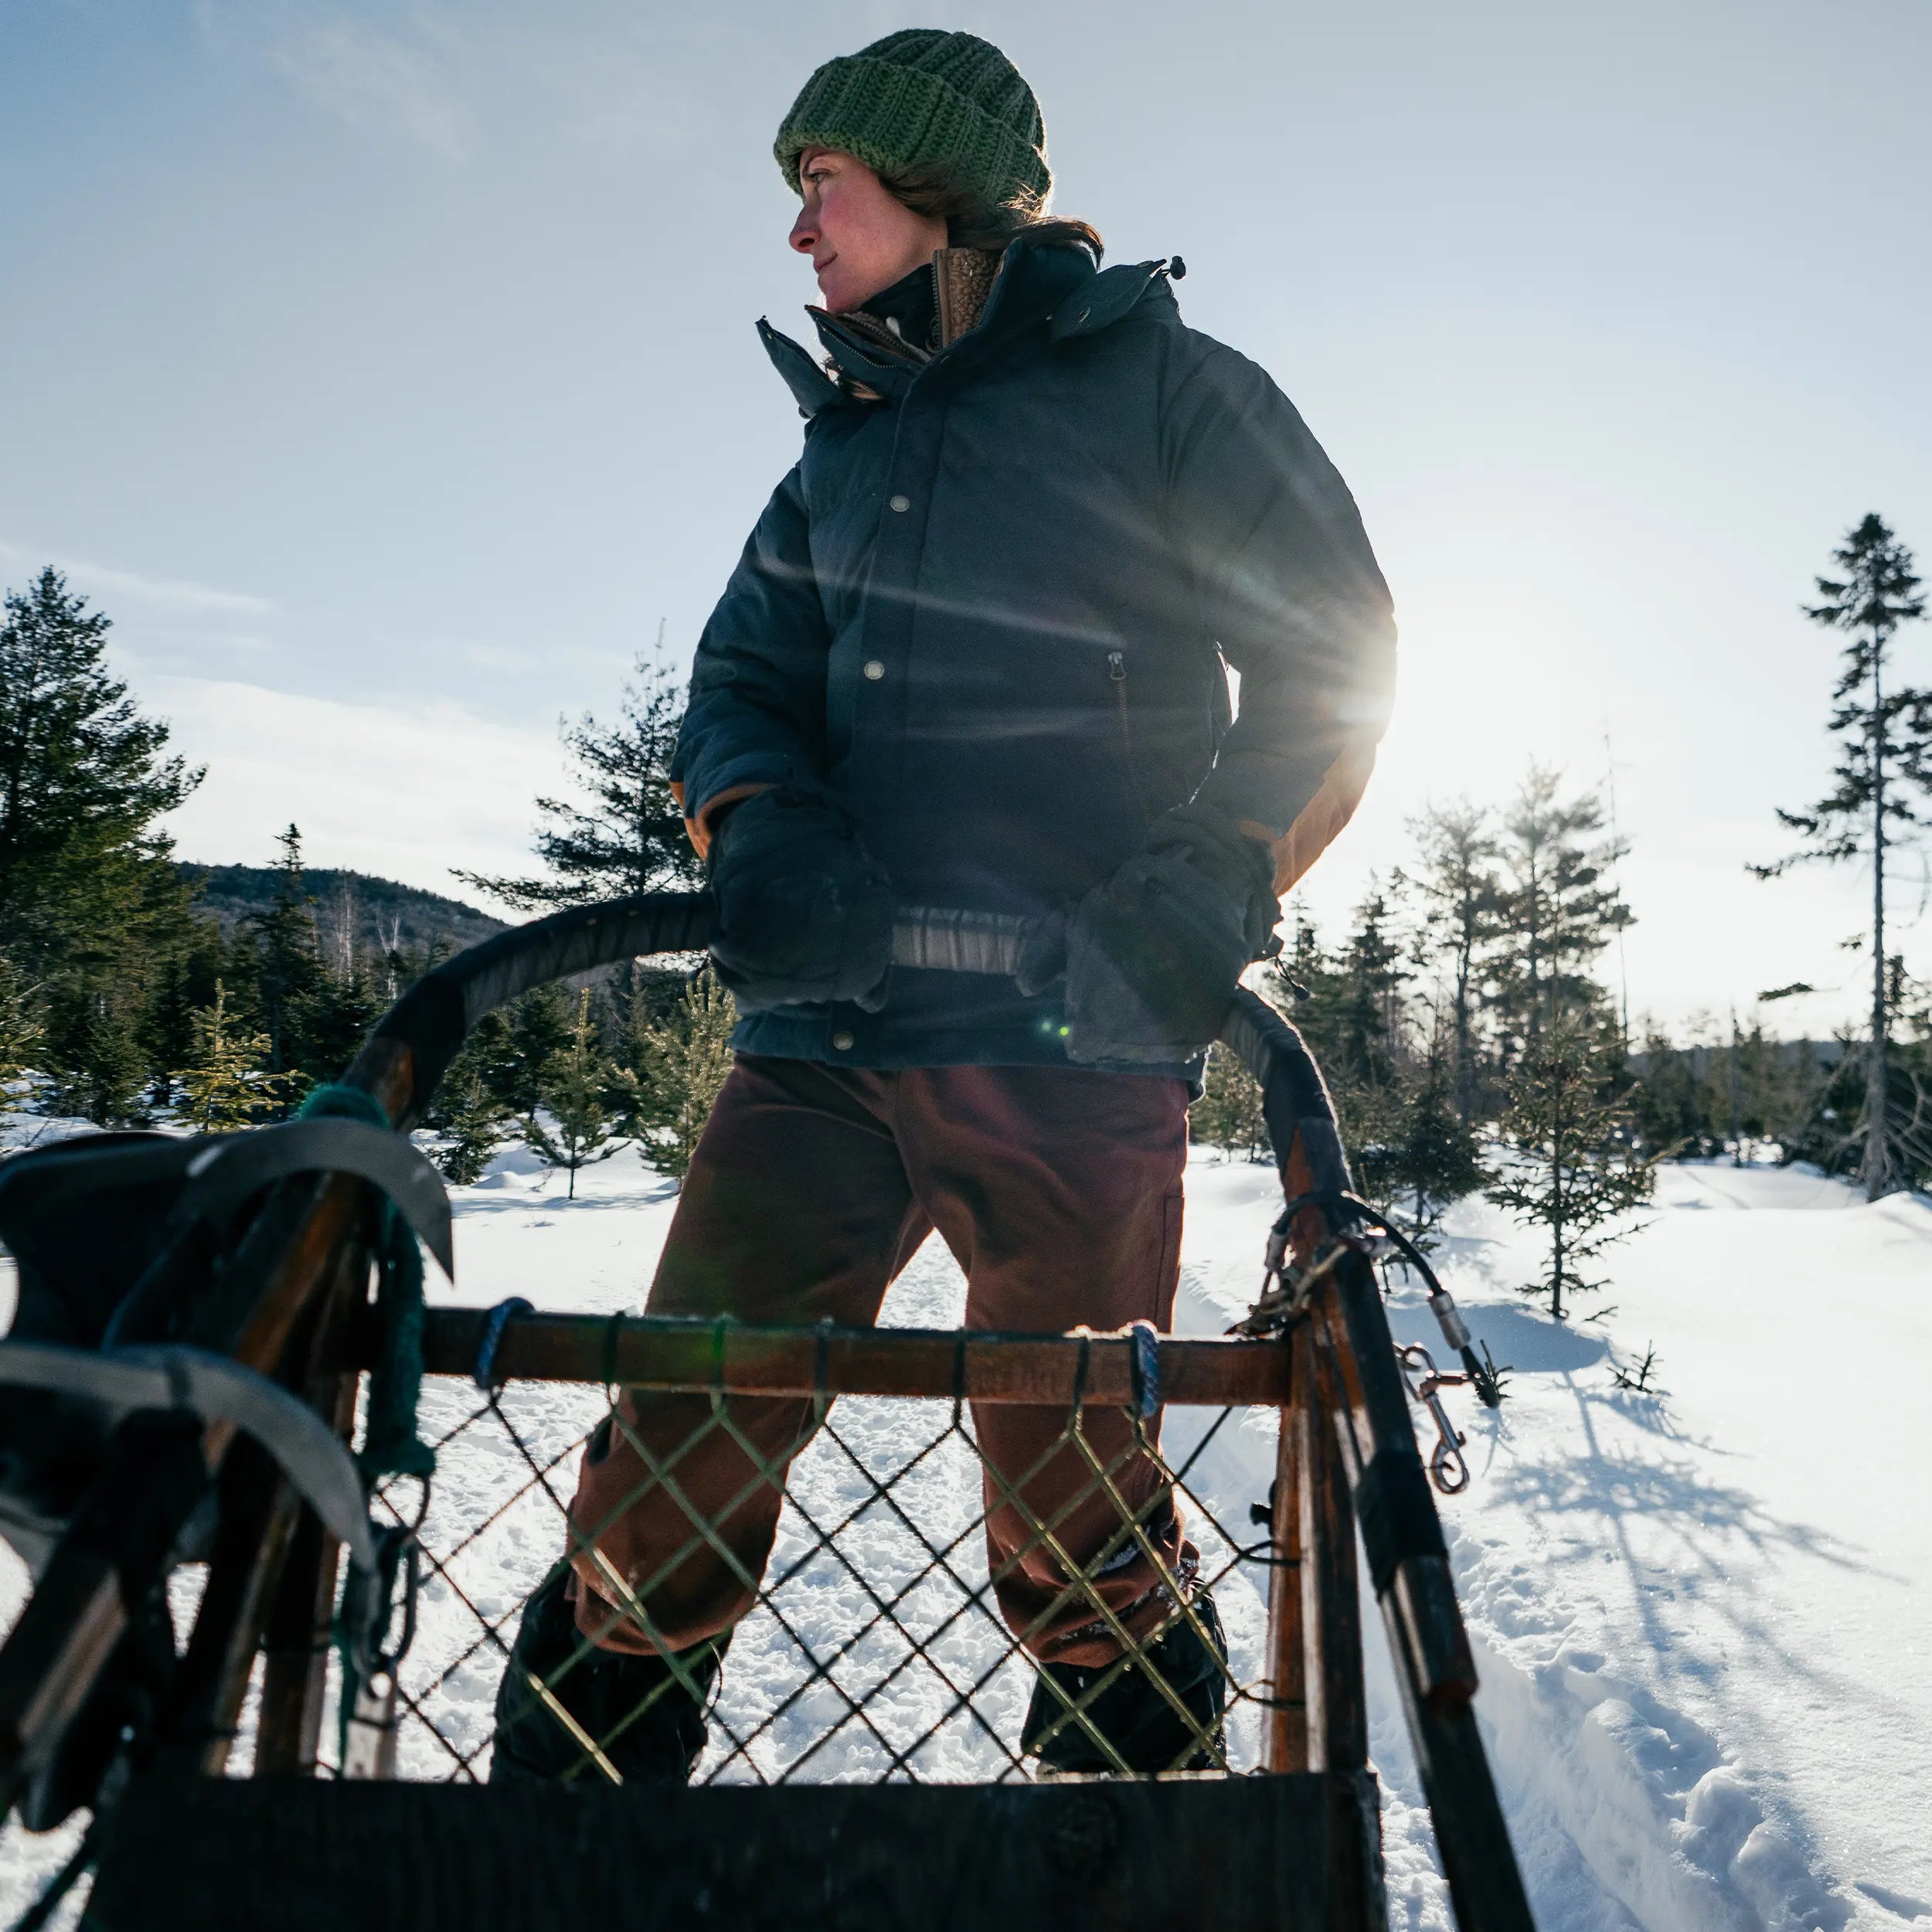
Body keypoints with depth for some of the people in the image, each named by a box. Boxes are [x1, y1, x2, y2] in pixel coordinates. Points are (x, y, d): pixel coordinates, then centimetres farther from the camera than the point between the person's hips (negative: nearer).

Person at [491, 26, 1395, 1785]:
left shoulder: (1164, 386, 6)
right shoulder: (843, 445, 23)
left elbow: (1332, 656, 3)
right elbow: (744, 679, 17)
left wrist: (1204, 895, -10)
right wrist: (764, 832, -6)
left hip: (1072, 1040, -4)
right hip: (828, 1022, 5)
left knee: (1069, 1499, 0)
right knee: (677, 1443, -1)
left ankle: (1151, 1772, 25)